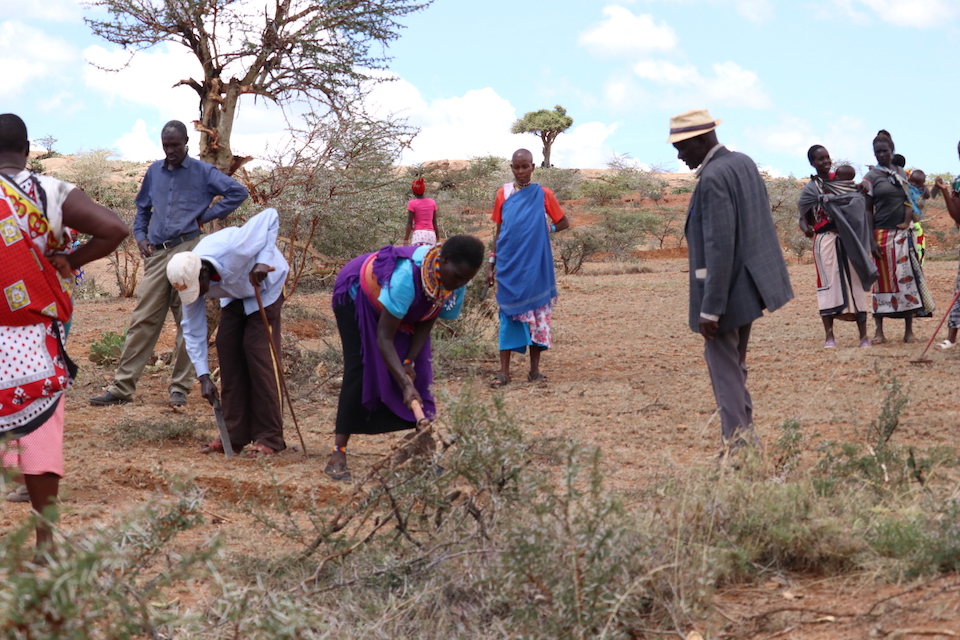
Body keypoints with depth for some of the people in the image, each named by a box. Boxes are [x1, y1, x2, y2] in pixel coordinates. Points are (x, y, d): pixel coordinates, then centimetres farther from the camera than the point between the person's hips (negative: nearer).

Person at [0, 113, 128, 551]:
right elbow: (114, 230, -13)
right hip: (37, 338, 0)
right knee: (41, 429, 6)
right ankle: (44, 535, 9)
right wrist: (68, 261, -2)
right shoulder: (53, 193, -5)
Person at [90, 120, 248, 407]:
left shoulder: (202, 172, 3)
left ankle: (180, 387, 4)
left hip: (187, 251, -4)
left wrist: (206, 215, -4)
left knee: (188, 321, -1)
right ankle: (122, 386, 1)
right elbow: (143, 207, 27)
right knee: (143, 320, 1)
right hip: (156, 254, 4)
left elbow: (238, 192, -4)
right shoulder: (154, 171, 17)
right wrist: (140, 236, 11)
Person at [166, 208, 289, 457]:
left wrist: (264, 260, -38)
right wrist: (203, 377, -17)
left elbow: (270, 216, -28)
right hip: (235, 294, 6)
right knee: (228, 349, -5)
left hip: (266, 284, -5)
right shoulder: (189, 281, -23)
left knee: (259, 351, -15)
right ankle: (236, 434, 4)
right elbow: (193, 331, -13)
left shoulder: (232, 249, -41)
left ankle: (270, 438, -12)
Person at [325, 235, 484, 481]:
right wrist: (405, 384, -47)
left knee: (419, 374, -4)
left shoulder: (455, 282, -23)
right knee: (360, 371, -17)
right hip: (357, 297, -7)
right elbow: (384, 337, -42)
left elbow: (427, 322, -9)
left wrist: (410, 362, -20)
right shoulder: (407, 276, -44)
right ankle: (338, 455, -15)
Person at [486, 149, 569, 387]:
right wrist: (492, 263, 7)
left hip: (535, 264, -1)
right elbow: (499, 231, 11)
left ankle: (535, 369, 10)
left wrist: (546, 229, -6)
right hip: (509, 265, 1)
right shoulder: (503, 194, 6)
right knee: (509, 314, 1)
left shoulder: (543, 194, 2)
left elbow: (563, 223, 10)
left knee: (537, 313, 3)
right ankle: (504, 371, 2)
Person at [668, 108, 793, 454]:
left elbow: (720, 247, -24)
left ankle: (737, 440, 0)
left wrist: (710, 308, -22)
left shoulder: (713, 178, -20)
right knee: (732, 361, 19)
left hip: (727, 286, -10)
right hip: (750, 282, 10)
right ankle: (743, 430, 27)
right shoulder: (744, 162, 8)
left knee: (724, 363, -2)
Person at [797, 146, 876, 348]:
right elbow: (804, 217, 3)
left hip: (849, 240, 3)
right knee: (828, 284, -6)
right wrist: (806, 227, -18)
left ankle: (863, 335, 3)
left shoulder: (841, 181, 12)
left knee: (855, 283, 1)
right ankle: (829, 335, -3)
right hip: (825, 240, -3)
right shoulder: (811, 189, 4)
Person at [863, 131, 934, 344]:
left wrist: (907, 222, -10)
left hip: (903, 234, 3)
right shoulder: (871, 177, 2)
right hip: (883, 234, -3)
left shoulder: (901, 173, 13)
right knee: (883, 278, -2)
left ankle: (909, 330, 3)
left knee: (907, 278, 0)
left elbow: (909, 200, 9)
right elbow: (867, 211, -2)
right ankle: (879, 331, 3)